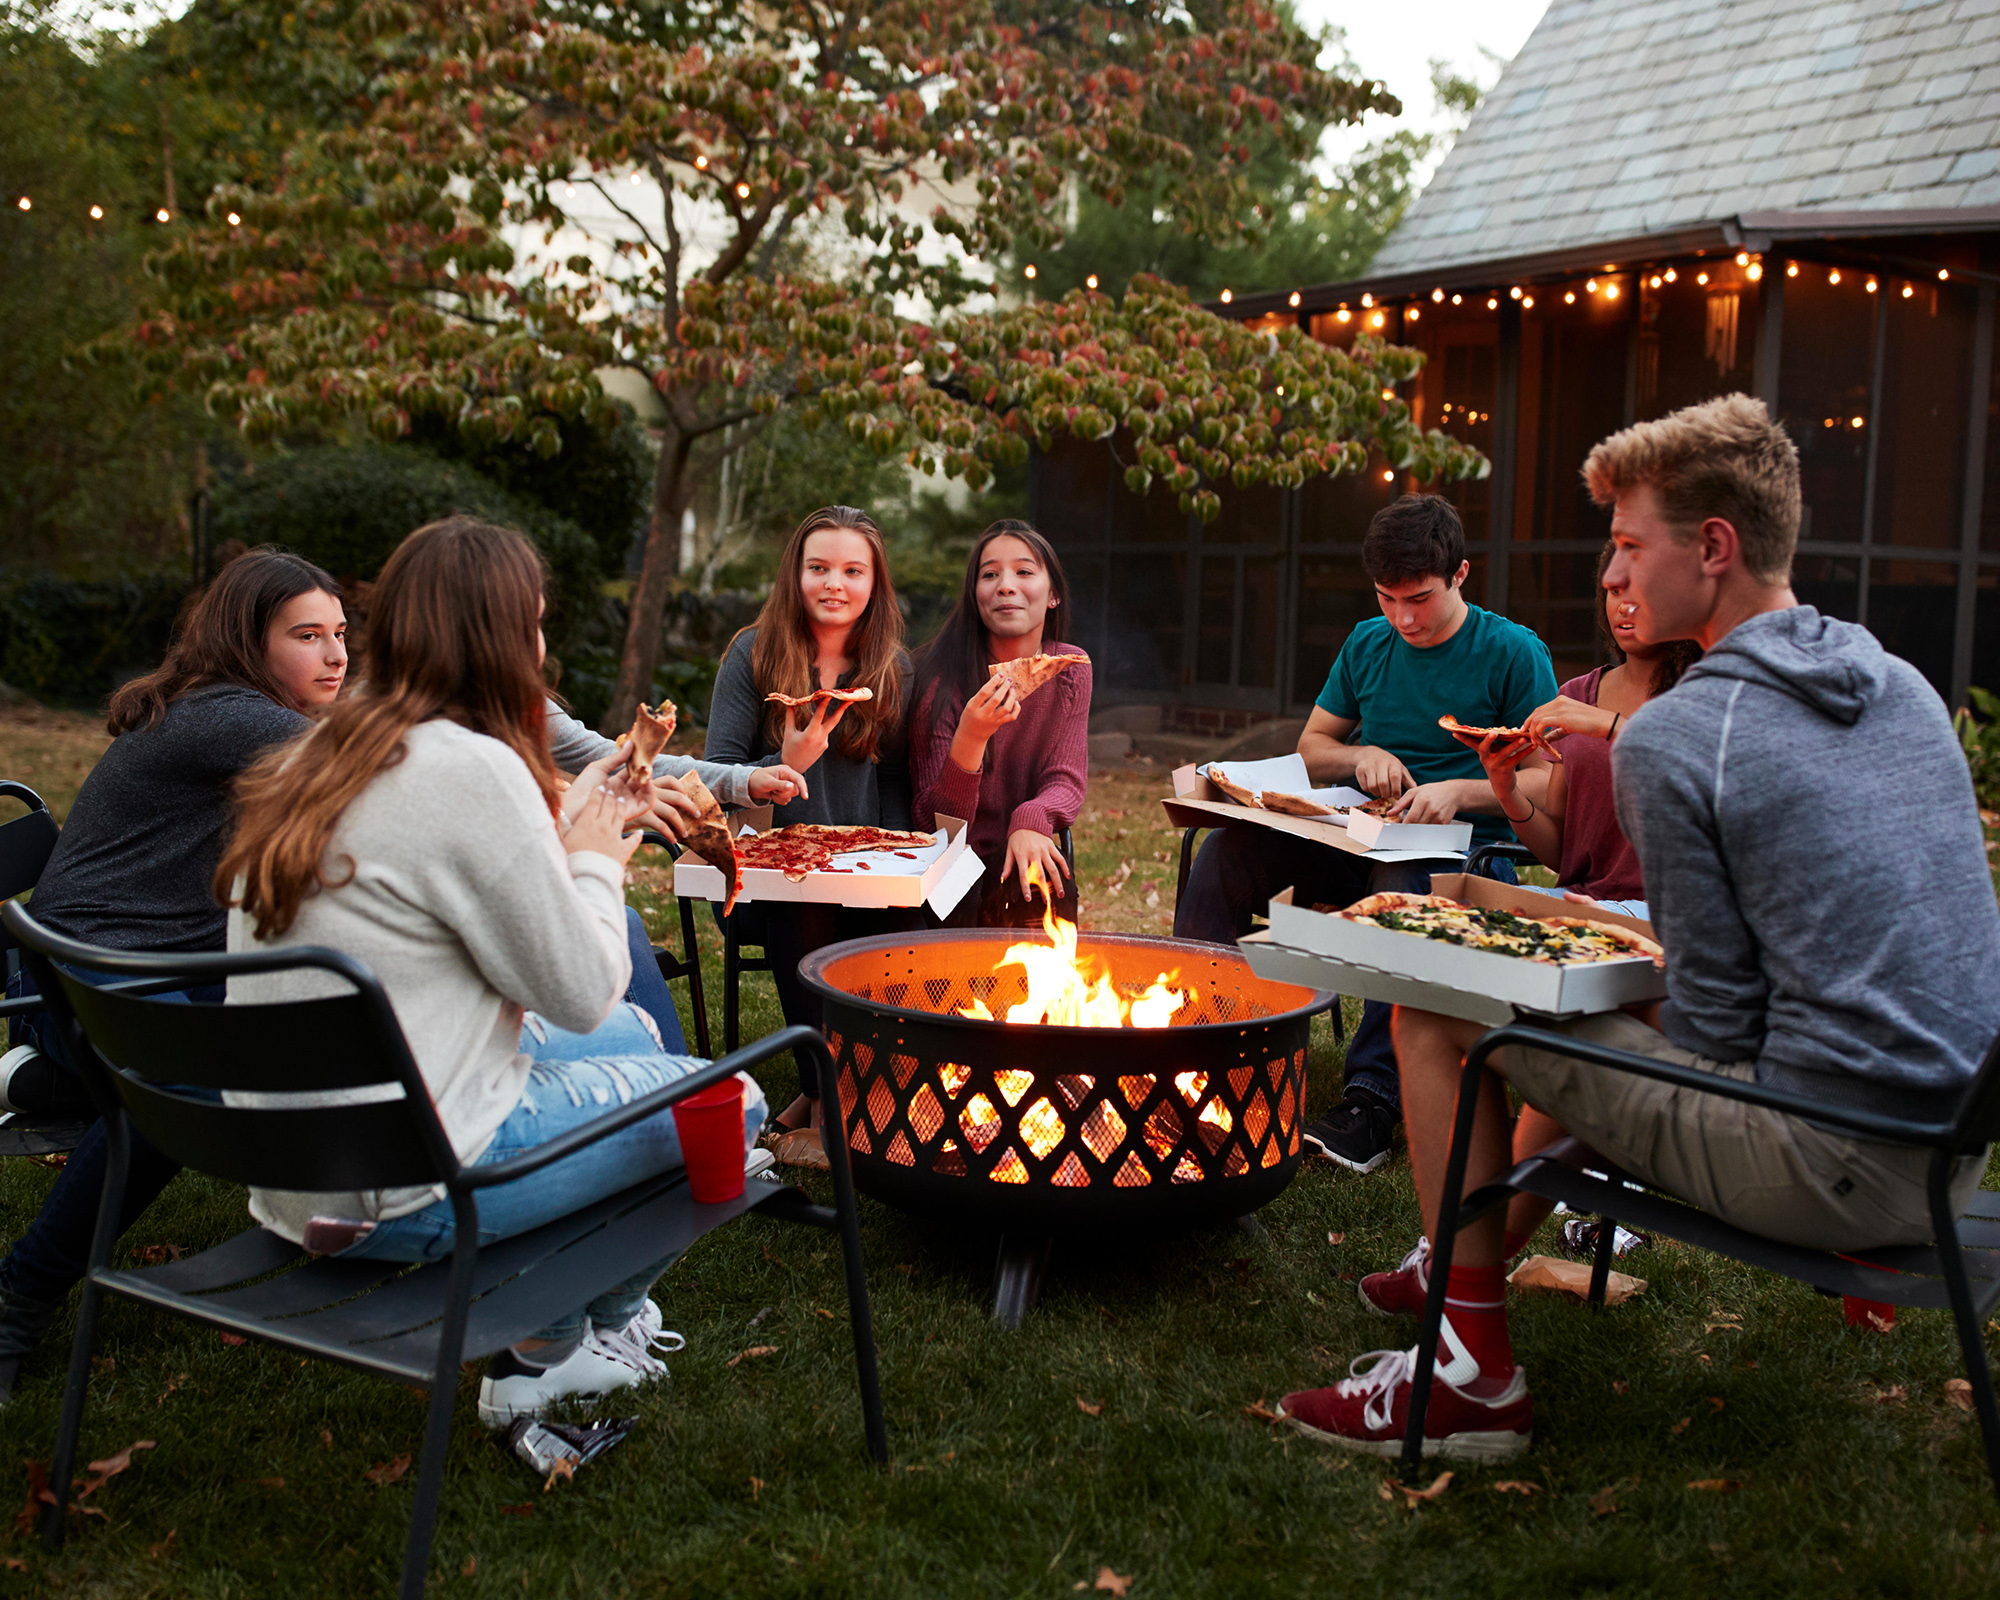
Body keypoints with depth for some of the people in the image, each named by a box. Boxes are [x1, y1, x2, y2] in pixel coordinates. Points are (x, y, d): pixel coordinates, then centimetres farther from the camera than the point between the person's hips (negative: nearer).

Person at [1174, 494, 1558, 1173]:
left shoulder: (1514, 653, -2)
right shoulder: (1368, 644, 13)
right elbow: (1311, 746, 20)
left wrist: (1460, 792, -19)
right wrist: (1364, 756, -1)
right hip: (1360, 838, 5)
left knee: (1405, 884, -42)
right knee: (1230, 847, -22)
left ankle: (1372, 1097, -40)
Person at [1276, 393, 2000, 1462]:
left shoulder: (1668, 740, -15)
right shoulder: (1904, 689, 8)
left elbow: (1717, 1029, -13)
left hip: (1827, 1166, -8)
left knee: (1437, 1015, 0)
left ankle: (1478, 1376, 7)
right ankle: (1491, 1249, 43)